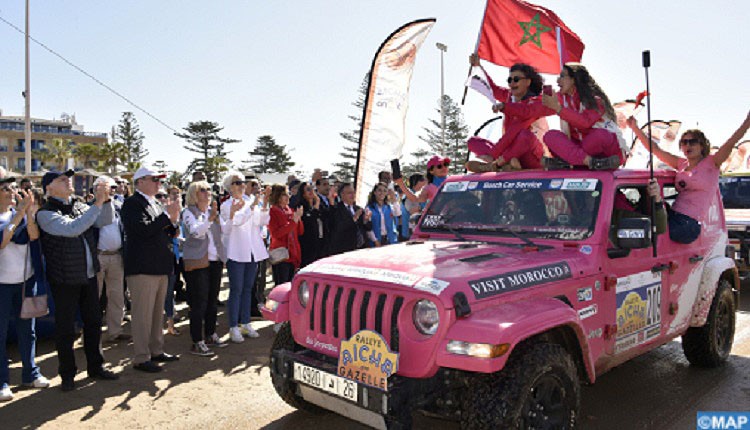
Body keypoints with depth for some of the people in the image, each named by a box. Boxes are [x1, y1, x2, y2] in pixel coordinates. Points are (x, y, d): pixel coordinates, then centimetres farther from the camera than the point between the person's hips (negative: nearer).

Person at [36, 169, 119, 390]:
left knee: (93, 323, 14)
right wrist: (97, 204, -27)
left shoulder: (79, 206, 8)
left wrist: (106, 200, -12)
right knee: (65, 329, 6)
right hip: (65, 280, -6)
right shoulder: (45, 213, -12)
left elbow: (104, 221, 5)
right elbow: (72, 228, -27)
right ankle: (67, 374, 21)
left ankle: (95, 366, 28)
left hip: (89, 275, 6)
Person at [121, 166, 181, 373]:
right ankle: (141, 358, 5)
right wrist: (167, 214, -16)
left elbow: (165, 234, 20)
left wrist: (173, 221, 2)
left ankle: (156, 351, 26)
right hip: (142, 267, -9)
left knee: (157, 312, 15)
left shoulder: (156, 204, 18)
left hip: (160, 266, 9)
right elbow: (144, 228, -23)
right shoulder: (132, 203, -9)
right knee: (143, 314, -4)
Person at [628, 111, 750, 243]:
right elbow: (655, 149, 17)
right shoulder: (681, 164, 18)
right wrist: (635, 128, 12)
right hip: (672, 216, 6)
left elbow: (732, 141, -8)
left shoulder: (711, 163, 5)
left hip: (689, 224, -6)